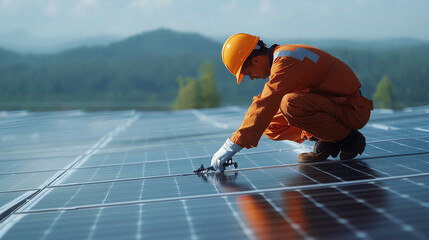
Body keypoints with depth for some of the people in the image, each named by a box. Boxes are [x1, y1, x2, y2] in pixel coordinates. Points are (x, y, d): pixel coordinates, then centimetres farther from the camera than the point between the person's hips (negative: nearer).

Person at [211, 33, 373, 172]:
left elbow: (265, 106, -29)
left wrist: (233, 146, -29)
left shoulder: (285, 62, -23)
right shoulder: (281, 56, 9)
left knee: (290, 104, -33)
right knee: (271, 125, 2)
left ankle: (349, 139, -13)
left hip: (352, 109, -9)